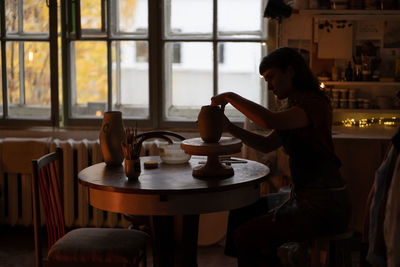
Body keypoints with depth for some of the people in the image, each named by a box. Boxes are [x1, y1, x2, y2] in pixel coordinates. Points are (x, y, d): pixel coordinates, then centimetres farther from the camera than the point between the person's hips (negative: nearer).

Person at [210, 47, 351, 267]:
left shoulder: (315, 104, -17)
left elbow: (269, 121, -34)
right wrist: (231, 128, 5)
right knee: (241, 213, 16)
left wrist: (230, 97, -21)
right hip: (301, 196, 10)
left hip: (323, 207, -10)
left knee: (246, 236, -15)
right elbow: (267, 145, 18)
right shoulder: (297, 106, 14)